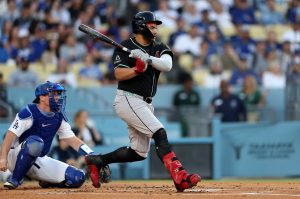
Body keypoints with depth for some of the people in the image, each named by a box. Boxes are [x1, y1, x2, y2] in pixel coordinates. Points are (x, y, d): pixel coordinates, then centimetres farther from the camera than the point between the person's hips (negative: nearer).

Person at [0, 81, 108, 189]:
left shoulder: (59, 117, 5)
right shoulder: (30, 113, -15)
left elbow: (72, 140, 7)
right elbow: (11, 135, -21)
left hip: (40, 161, 6)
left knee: (78, 178, -12)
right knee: (35, 142, -41)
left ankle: (46, 181, 14)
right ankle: (14, 179, -24)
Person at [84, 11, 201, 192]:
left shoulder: (159, 48, 11)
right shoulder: (125, 48, -5)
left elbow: (167, 65, -10)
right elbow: (119, 74, -16)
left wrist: (147, 58, -25)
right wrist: (138, 69, -32)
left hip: (145, 104, 8)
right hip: (128, 100, -8)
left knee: (139, 153, 10)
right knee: (160, 134, -22)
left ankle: (97, 161, 23)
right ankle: (180, 177, -32)